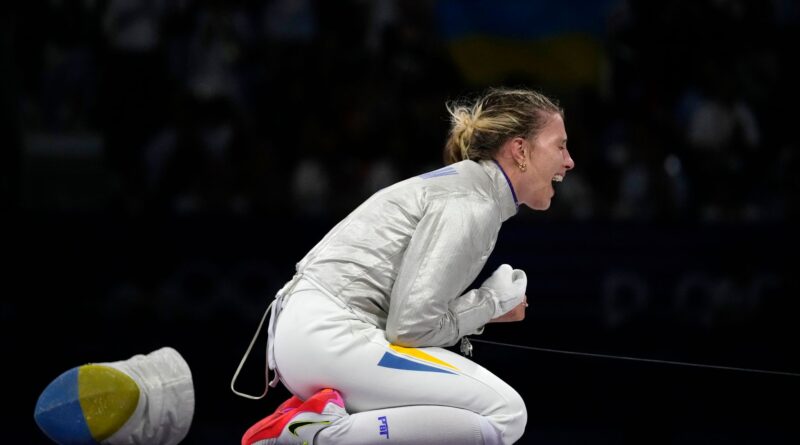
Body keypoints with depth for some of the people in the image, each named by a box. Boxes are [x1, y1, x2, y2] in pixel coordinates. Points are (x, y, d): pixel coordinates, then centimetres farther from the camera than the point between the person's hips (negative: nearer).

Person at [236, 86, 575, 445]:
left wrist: (486, 308, 8)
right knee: (504, 413, -14)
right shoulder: (470, 205, -11)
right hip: (330, 338, -10)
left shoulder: (461, 186, 19)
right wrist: (490, 302, -2)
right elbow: (410, 325, -17)